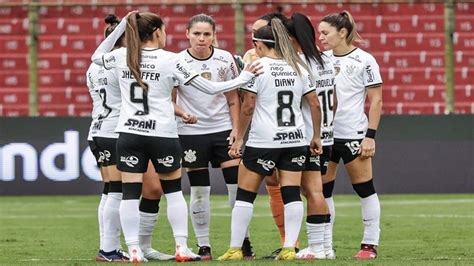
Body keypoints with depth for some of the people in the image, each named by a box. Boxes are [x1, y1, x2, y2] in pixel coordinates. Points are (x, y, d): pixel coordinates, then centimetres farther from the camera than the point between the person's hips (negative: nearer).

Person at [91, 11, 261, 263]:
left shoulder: (121, 57, 1)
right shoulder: (170, 61, -6)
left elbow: (97, 56, 25)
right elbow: (210, 88, -2)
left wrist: (120, 28, 21)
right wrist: (242, 78, 9)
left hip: (129, 134, 2)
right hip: (163, 135, -2)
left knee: (130, 193, 2)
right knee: (173, 191, 12)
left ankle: (134, 250, -2)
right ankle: (182, 248, 9)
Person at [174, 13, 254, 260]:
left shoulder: (225, 59, 0)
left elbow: (233, 98, 7)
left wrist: (236, 128, 1)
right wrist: (180, 113, -17)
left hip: (223, 129, 2)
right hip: (191, 133, -2)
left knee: (237, 185, -2)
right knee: (199, 191, 1)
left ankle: (244, 242, 10)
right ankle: (203, 247, 9)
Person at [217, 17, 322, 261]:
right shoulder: (298, 67, 9)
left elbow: (248, 106, -9)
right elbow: (315, 104, 8)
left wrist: (239, 139, -3)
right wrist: (316, 136, 16)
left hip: (264, 141, -5)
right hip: (296, 140, 5)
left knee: (245, 194, 4)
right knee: (292, 193, 3)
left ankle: (235, 249, 5)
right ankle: (289, 248, -4)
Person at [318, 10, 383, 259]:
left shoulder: (364, 61, -6)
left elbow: (376, 101, -6)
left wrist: (370, 136, -13)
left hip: (353, 134, -5)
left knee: (365, 189, 0)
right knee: (321, 190, 4)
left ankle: (370, 244, 7)